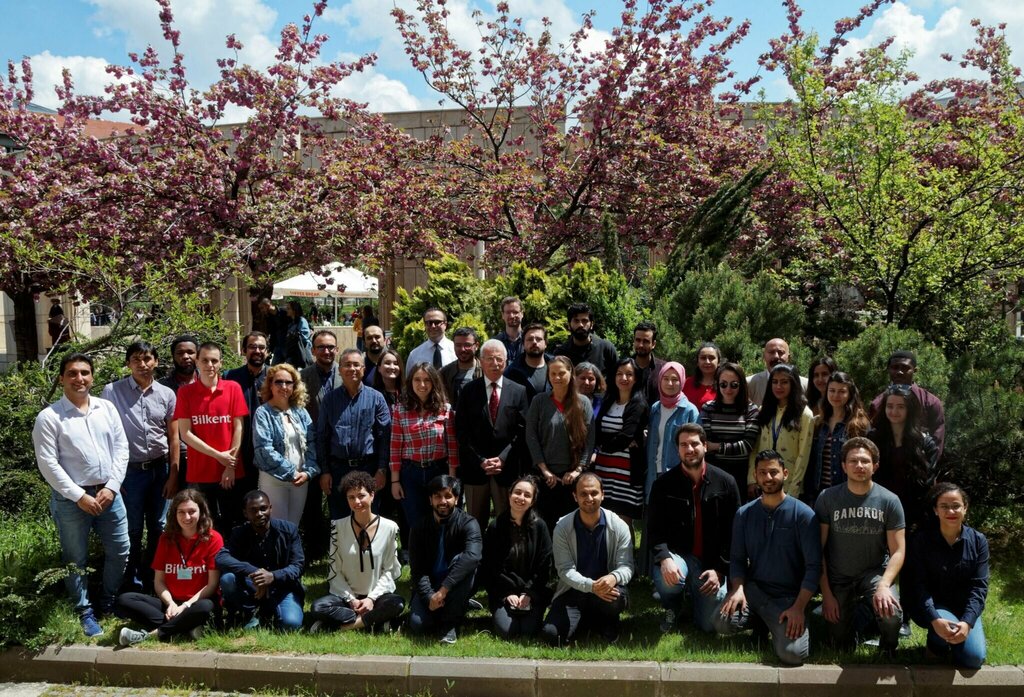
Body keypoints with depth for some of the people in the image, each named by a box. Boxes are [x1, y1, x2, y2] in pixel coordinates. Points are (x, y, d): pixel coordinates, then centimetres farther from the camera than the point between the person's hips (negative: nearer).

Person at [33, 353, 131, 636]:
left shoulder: (107, 408, 4)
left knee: (120, 551, 11)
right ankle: (85, 612, 25)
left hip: (108, 493, 4)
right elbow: (48, 464, -11)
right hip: (71, 499, -4)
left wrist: (112, 486, -6)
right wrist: (79, 496, -15)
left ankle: (107, 603, 32)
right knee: (76, 559, 8)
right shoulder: (49, 417, -8)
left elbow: (121, 448, 4)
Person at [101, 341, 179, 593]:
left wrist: (173, 475, 1)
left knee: (158, 527, 11)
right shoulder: (112, 391, -5)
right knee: (132, 530, 8)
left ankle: (152, 577, 28)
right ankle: (132, 581, 25)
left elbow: (173, 437, 4)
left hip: (160, 469, 2)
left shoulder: (166, 394, 2)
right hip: (130, 470, -2)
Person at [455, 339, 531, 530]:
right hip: (474, 468, 0)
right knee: (475, 523, 8)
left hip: (507, 469, 0)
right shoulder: (469, 391, 4)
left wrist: (503, 458, -10)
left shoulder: (519, 391, 5)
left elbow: (522, 431, 0)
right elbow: (462, 432, 0)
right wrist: (480, 461, -9)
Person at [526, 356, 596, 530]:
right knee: (546, 521, 4)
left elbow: (590, 439, 0)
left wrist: (578, 469, -8)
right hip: (546, 474, 0)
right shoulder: (539, 401, 1)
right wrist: (544, 469, -8)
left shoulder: (583, 403, 2)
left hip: (573, 475, 1)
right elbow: (531, 437, -3)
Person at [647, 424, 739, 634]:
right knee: (666, 578, -35)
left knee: (710, 624, -4)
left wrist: (720, 569, -8)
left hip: (712, 561, 1)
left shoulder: (726, 482, -3)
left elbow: (733, 532, 0)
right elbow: (655, 530, -7)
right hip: (677, 554, -1)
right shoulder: (664, 484, -5)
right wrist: (665, 558, -26)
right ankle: (672, 608, 4)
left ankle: (694, 592, 32)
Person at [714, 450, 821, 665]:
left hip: (789, 596, -2)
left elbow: (813, 566, -9)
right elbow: (737, 558, 5)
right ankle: (762, 620, 9)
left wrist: (798, 607, -18)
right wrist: (738, 588, -15)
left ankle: (779, 626, 11)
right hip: (753, 589, 3)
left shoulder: (803, 514, -7)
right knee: (723, 623, -25)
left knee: (792, 654, -26)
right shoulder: (744, 514, 5)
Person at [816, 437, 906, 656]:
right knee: (840, 643, 2)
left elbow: (897, 551, -9)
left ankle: (887, 651, 6)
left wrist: (883, 585, -26)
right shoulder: (827, 498, -10)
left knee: (891, 614, -30)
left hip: (874, 572, 0)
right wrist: (826, 594, -9)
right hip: (838, 578, 1)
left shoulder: (889, 500, -9)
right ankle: (854, 610, 37)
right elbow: (818, 549, -7)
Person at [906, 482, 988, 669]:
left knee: (974, 658, -18)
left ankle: (951, 643, 16)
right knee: (946, 632, -33)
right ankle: (935, 640, 3)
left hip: (964, 609, 2)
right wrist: (935, 620, -30)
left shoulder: (978, 541, -5)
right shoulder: (921, 541, -10)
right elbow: (918, 585, -15)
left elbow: (979, 585, -9)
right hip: (932, 607, -2)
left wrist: (967, 621, -24)